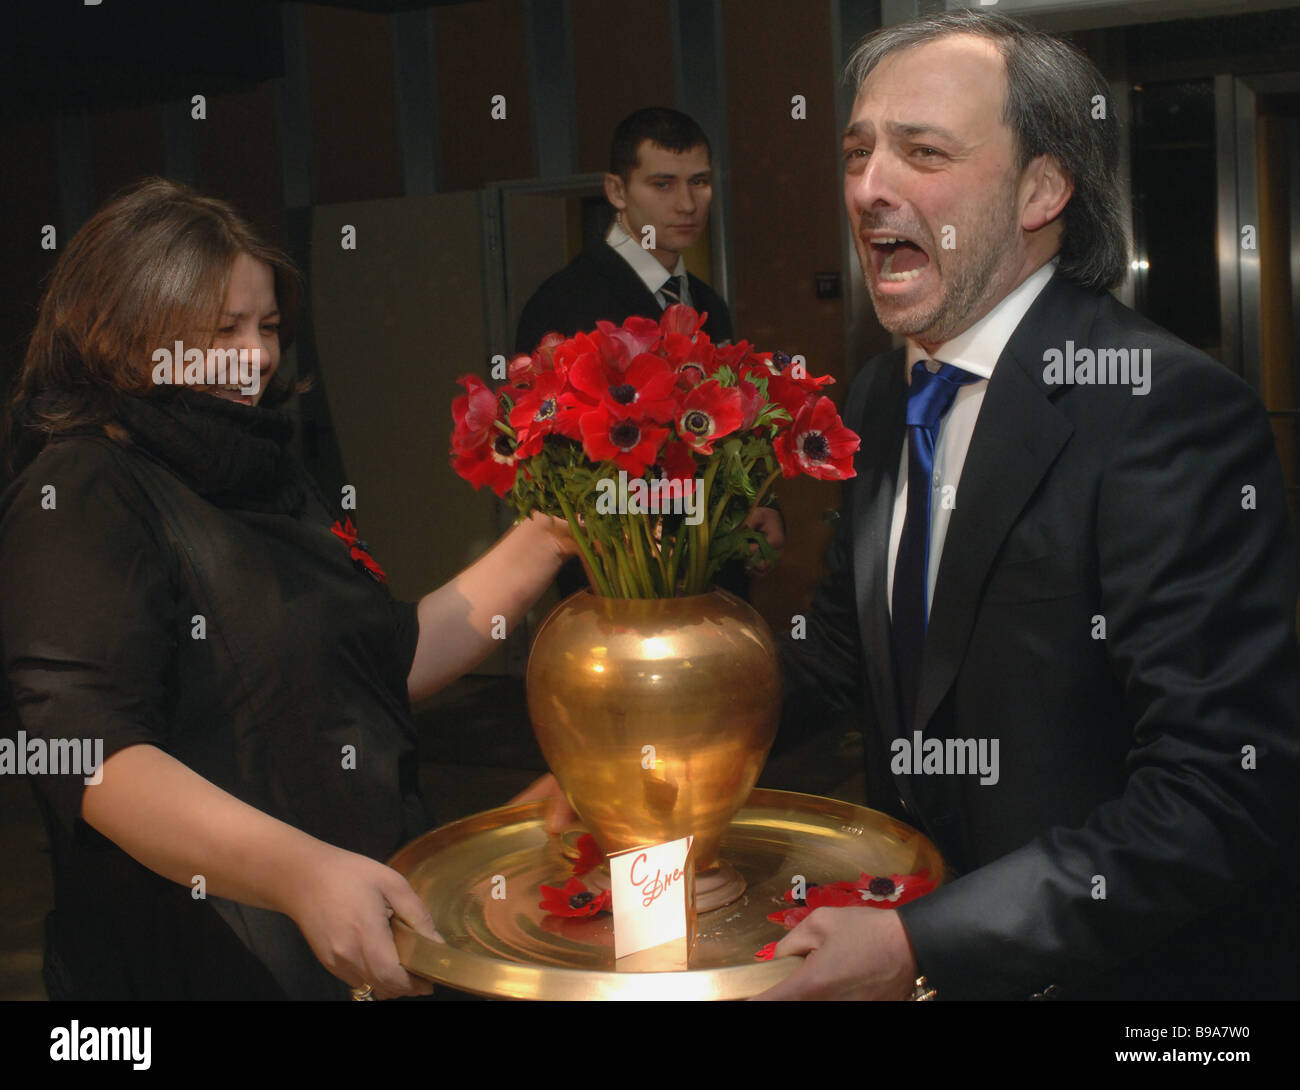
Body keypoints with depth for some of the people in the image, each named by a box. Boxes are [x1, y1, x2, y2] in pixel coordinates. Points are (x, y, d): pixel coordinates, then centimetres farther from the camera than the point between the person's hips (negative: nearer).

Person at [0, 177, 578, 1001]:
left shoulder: (266, 473, 11)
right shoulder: (77, 496, -15)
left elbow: (394, 661, 15)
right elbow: (90, 756, -28)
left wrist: (547, 542, 5)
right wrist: (300, 872, -41)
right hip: (203, 962, -8)